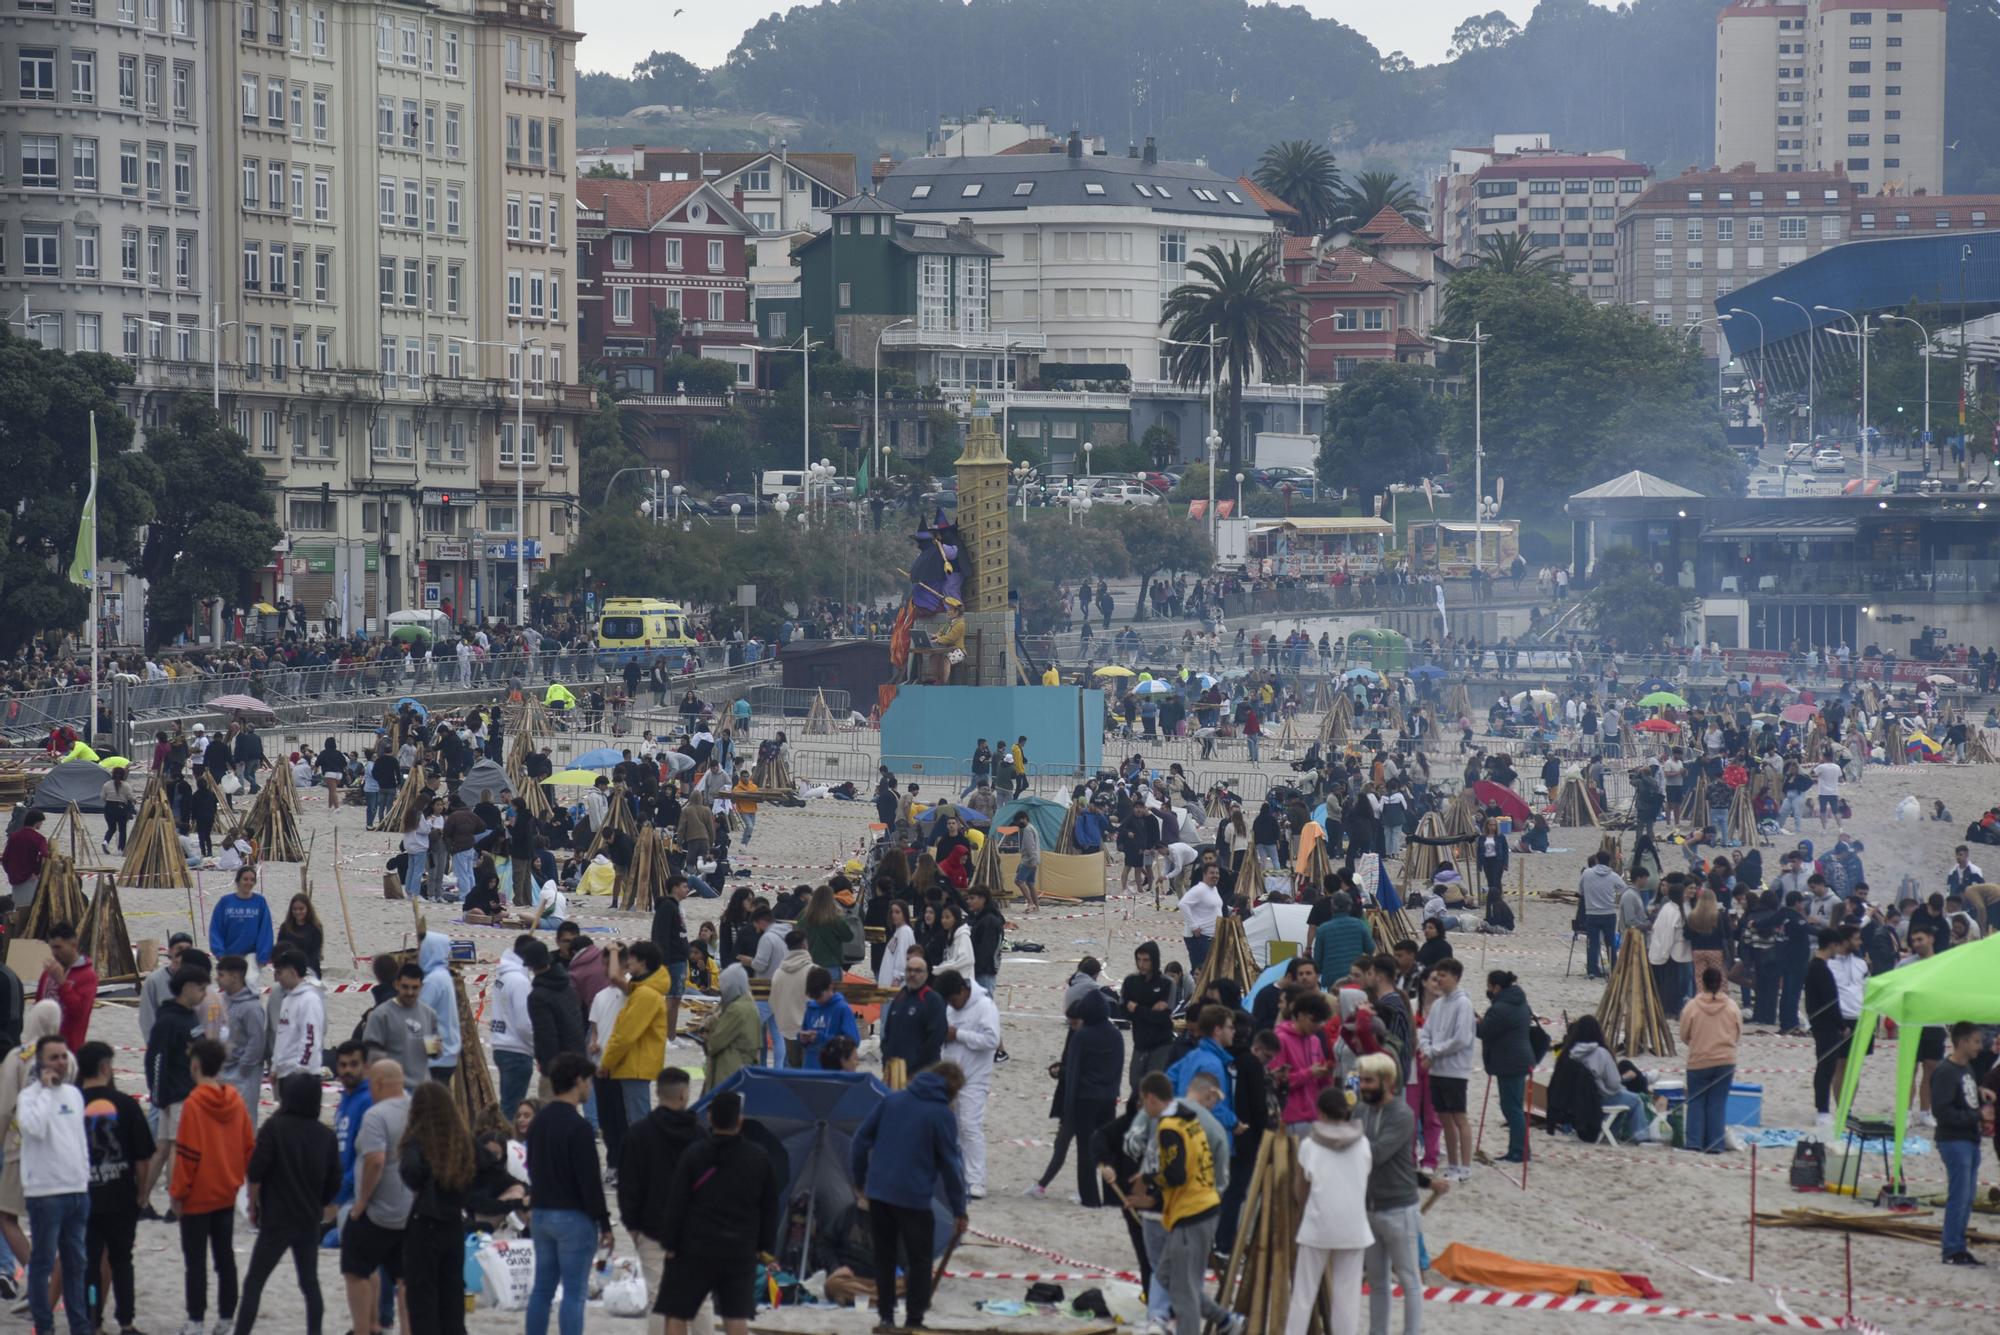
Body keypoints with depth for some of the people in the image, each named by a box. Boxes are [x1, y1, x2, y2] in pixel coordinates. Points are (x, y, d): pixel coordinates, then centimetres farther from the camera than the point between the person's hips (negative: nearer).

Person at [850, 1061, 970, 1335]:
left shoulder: (893, 1100, 7)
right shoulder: (942, 1115, -7)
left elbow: (862, 1137, 7)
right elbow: (950, 1166, -5)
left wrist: (860, 1181, 15)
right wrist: (959, 1210, 2)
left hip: (878, 1191, 5)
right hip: (913, 1197, -5)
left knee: (884, 1256, 16)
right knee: (919, 1261, 8)